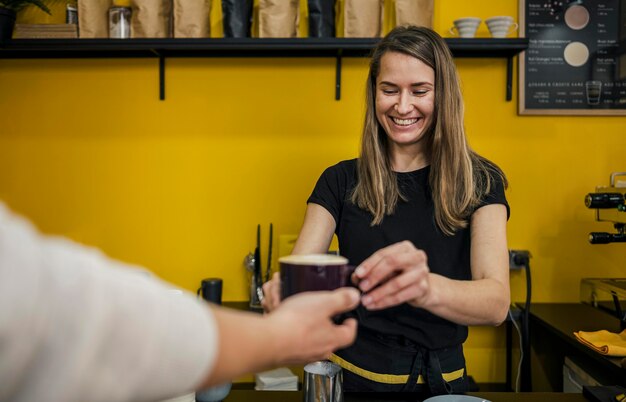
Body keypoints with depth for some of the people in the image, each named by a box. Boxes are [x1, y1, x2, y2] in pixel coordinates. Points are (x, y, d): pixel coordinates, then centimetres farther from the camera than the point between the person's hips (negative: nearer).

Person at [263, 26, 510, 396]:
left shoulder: (479, 184, -9)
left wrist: (427, 287, -45)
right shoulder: (341, 182, -5)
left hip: (441, 381, 0)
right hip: (354, 378, 1)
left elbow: (497, 301, -23)